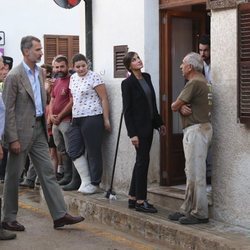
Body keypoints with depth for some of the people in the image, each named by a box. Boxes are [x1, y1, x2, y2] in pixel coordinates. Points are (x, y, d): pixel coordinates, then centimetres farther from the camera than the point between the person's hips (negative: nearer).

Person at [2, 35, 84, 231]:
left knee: (48, 172, 5)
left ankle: (60, 215, 7)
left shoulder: (40, 72, 9)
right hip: (21, 131, -7)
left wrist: (45, 125, 14)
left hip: (39, 129, 7)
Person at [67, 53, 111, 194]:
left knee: (93, 152, 0)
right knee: (74, 150, 5)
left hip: (92, 118, -8)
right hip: (77, 119, 8)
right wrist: (73, 116, 16)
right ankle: (85, 181, 15)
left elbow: (104, 99, -9)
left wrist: (106, 119, -13)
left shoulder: (94, 77, -8)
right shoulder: (73, 78, 14)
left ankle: (94, 184, 9)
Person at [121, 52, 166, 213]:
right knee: (143, 161, -6)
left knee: (141, 161, 11)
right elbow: (127, 110, -12)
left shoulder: (147, 77, 11)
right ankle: (140, 201, 2)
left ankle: (133, 198, 19)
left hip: (149, 125, 8)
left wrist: (160, 122, 15)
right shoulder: (128, 83, -10)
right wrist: (132, 133, -16)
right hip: (138, 127, -8)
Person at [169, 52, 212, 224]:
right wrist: (182, 107, -8)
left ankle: (200, 214, -1)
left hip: (196, 130, -11)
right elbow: (178, 106, 15)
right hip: (201, 128, 11)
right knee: (191, 172, 14)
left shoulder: (194, 83, -16)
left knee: (196, 173, -7)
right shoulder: (202, 82, 18)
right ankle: (187, 210, 20)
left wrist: (179, 106, 10)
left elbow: (174, 106, -12)